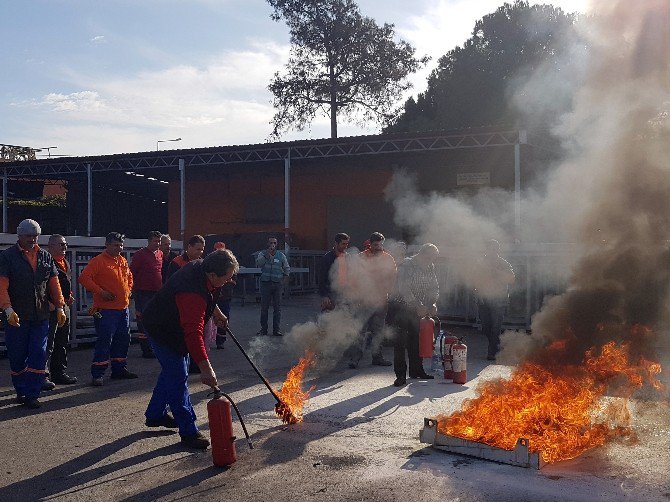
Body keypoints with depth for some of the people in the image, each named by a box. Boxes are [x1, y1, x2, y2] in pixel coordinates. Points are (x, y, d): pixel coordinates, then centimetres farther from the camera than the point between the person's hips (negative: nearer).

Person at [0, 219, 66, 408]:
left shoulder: (45, 257, 11)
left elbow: (54, 284, 14)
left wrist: (60, 307, 7)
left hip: (41, 316, 3)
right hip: (16, 317, -3)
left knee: (38, 356, -2)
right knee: (17, 357, 7)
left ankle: (32, 395, 3)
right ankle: (21, 391, 24)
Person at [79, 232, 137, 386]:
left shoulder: (123, 261, 14)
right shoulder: (98, 261, -9)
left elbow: (129, 277, 30)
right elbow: (84, 278, -17)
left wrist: (128, 290, 13)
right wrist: (100, 292, -19)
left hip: (123, 308, 8)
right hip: (106, 309, -8)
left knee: (123, 339, 13)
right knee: (104, 341, -8)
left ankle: (119, 369, 25)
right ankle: (97, 375, -1)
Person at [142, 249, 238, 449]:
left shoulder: (201, 267, -12)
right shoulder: (192, 292, -41)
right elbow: (193, 333, -47)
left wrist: (216, 312, 21)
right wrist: (206, 369, -50)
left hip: (176, 326, 10)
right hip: (163, 332, -10)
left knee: (172, 371, 22)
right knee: (178, 377, -9)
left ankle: (155, 415, 39)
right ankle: (189, 431, -1)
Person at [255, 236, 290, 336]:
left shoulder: (281, 255, 9)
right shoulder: (262, 254, 5)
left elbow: (287, 269, 19)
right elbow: (258, 264, -14)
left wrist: (284, 279, 9)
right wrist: (267, 254, -19)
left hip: (277, 284, 1)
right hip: (265, 283, -1)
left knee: (277, 307, 1)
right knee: (264, 307, 2)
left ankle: (277, 329, 5)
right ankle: (263, 329, 9)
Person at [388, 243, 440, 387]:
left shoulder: (430, 267, 3)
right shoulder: (406, 265, -18)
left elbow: (434, 287, 8)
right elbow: (404, 289, -26)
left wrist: (433, 303, -11)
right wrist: (418, 306, -31)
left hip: (417, 309, 7)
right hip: (400, 306, -7)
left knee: (416, 338, 11)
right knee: (401, 340, -9)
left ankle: (416, 370, 23)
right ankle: (400, 374, -6)